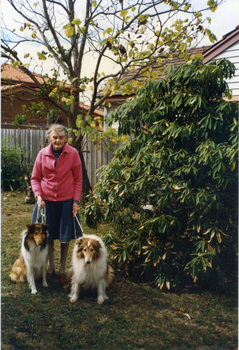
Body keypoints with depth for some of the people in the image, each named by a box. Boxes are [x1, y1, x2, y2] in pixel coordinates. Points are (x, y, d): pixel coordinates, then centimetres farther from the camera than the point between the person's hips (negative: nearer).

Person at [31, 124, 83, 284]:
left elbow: (78, 179, 0)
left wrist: (76, 201, -5)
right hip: (46, 200, 1)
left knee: (65, 237, 9)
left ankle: (62, 269, 28)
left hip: (66, 201, -1)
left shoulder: (73, 153, -6)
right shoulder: (43, 153, -3)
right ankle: (51, 268, 31)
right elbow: (35, 178, 5)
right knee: (48, 236, 11)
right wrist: (38, 195, -9)